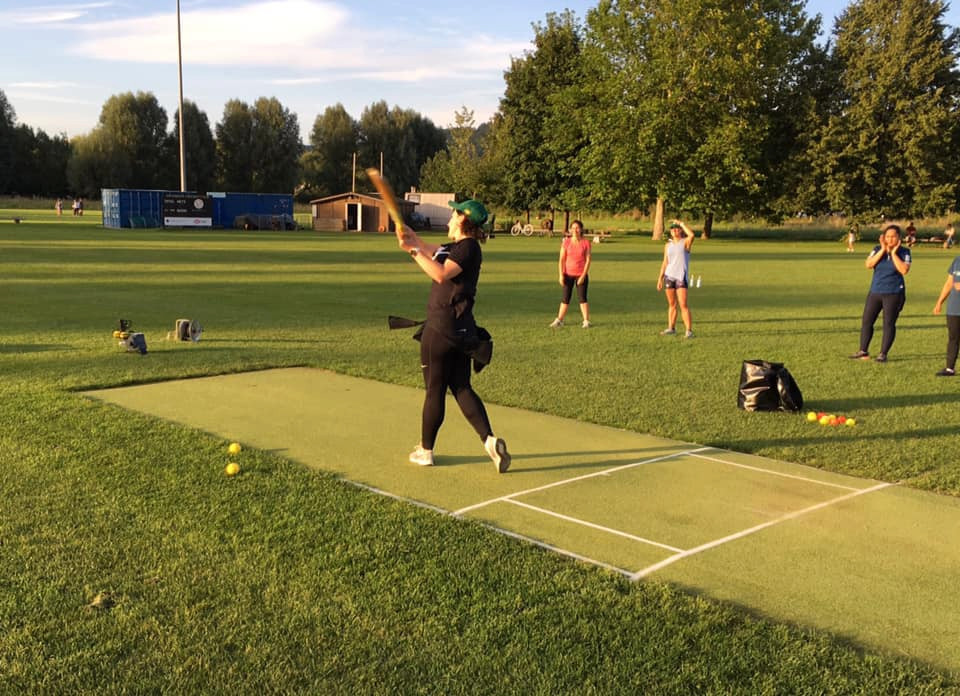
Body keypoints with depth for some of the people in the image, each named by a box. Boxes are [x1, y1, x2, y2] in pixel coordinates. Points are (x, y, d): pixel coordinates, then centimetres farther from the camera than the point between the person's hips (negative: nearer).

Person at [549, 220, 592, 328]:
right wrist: (561, 275, -7)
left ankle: (586, 321, 4)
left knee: (582, 298, -2)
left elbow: (588, 260, -7)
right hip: (568, 274, 2)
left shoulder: (586, 242, -5)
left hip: (581, 274, -2)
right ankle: (559, 320, 14)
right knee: (565, 298, 7)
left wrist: (583, 275, -13)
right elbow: (562, 259, -1)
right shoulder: (566, 242, -1)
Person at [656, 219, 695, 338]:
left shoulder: (685, 242, -1)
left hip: (681, 277, -5)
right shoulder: (668, 245, 12)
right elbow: (665, 263, 14)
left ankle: (689, 331, -9)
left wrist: (681, 223, -13)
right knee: (671, 304, 12)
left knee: (683, 305, -11)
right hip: (669, 276, 5)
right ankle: (671, 328, 20)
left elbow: (691, 235, -25)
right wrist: (660, 278, 9)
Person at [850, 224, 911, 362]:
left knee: (889, 324, -1)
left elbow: (904, 270, -19)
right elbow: (868, 264, -12)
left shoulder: (904, 252, -4)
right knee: (866, 321, 5)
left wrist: (893, 253, -16)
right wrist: (883, 250, -14)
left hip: (894, 294, -4)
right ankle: (863, 351, 16)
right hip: (875, 292, 4)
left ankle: (883, 354, 7)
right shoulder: (878, 249, 3)